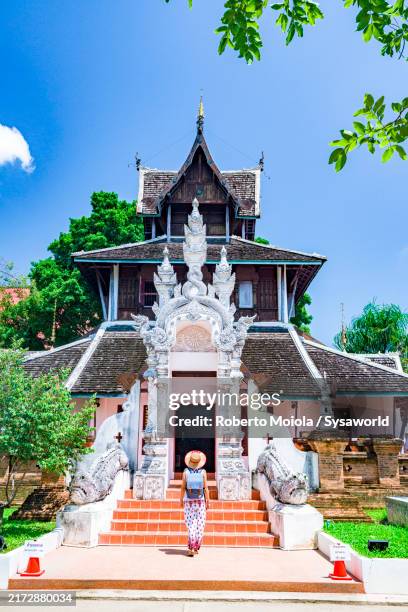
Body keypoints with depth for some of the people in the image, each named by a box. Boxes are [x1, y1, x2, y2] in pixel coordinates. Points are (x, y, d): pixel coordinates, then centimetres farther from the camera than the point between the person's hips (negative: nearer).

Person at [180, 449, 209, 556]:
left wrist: (181, 500, 5)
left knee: (191, 525, 2)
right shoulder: (203, 472, -4)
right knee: (200, 525, 9)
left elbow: (183, 487, -4)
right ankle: (196, 548, 10)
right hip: (200, 500, 0)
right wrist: (208, 501, 2)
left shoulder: (186, 471, -4)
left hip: (189, 501, 0)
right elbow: (205, 488, -5)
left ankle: (191, 548, -9)